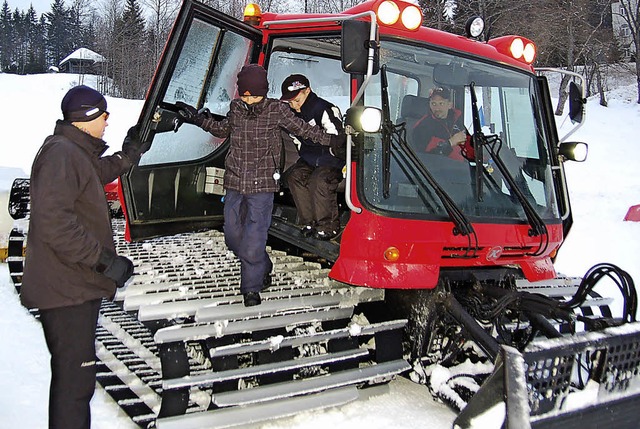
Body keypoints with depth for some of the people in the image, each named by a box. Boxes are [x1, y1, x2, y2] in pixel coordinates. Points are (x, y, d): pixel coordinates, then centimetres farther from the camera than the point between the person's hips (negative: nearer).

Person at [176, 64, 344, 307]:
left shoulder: (277, 110, -6)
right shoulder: (236, 108, 3)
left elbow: (302, 128, 8)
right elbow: (223, 130, 23)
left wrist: (330, 140, 11)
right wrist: (198, 118, 16)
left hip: (262, 185, -4)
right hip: (234, 182, 4)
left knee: (254, 238, -7)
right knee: (233, 235, 9)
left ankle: (252, 287, 10)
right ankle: (263, 270, 33)